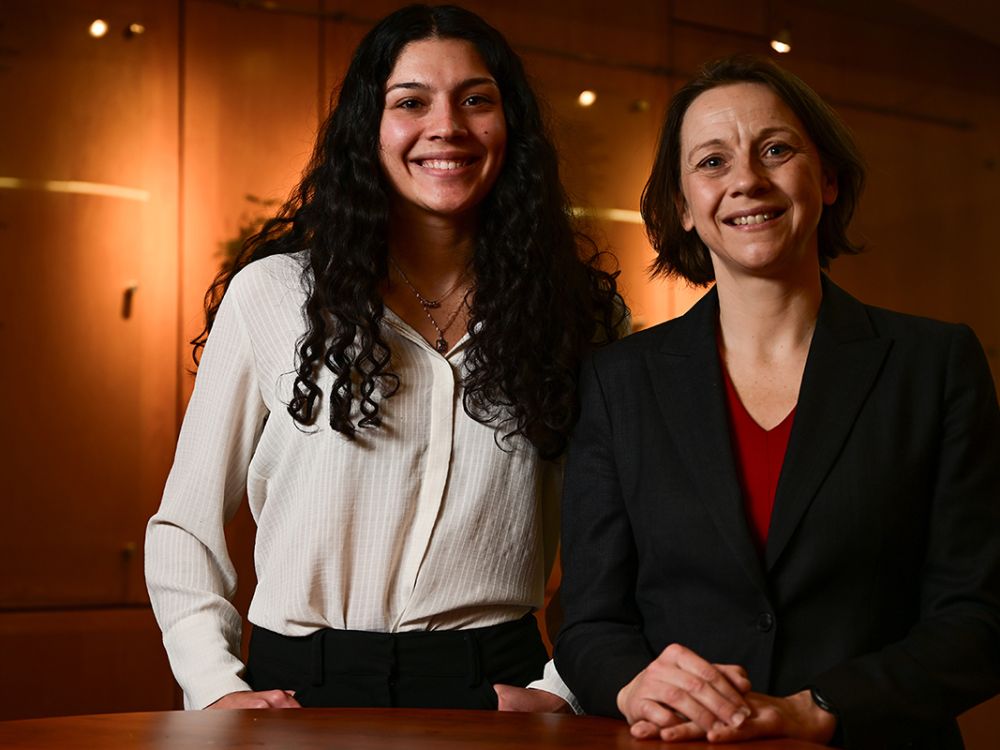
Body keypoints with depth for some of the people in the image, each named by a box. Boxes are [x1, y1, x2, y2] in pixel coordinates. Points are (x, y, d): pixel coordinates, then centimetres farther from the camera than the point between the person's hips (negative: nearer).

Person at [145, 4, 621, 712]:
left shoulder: (574, 307, 7)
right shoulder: (271, 294, 3)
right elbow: (184, 527, 8)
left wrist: (563, 690, -2)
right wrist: (218, 687, -3)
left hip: (495, 684, 1)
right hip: (300, 686, 0)